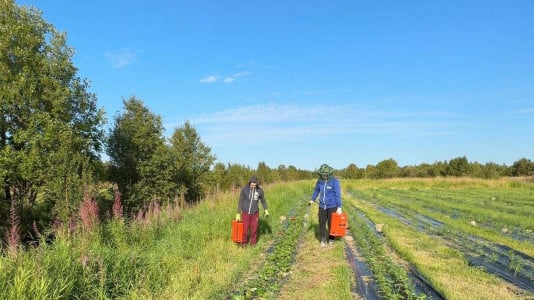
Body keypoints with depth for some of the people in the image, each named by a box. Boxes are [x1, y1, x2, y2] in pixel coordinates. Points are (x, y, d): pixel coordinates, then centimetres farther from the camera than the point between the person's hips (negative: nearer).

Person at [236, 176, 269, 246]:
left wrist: (266, 210, 13)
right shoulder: (244, 189, -14)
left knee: (254, 230, 8)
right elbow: (240, 202, -7)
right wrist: (238, 214, -8)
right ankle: (243, 244, 25)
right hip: (245, 213, -1)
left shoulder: (260, 190, -10)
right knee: (244, 230, 2)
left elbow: (263, 200, 8)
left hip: (255, 213, 1)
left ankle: (253, 244, 30)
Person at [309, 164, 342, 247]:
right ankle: (323, 239, 18)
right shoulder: (320, 180, -3)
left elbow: (338, 195, -17)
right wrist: (312, 199, 26)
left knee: (331, 223, 5)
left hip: (332, 206, -4)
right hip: (322, 206, 4)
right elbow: (317, 190, 15)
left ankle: (331, 239, 24)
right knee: (322, 223, 3)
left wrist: (339, 207, -19)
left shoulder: (335, 181, -17)